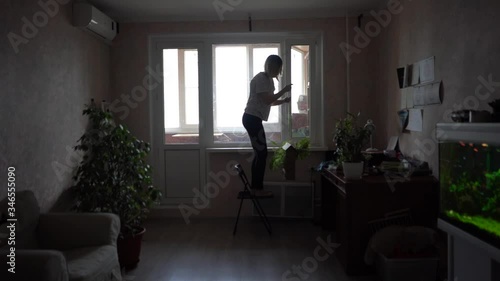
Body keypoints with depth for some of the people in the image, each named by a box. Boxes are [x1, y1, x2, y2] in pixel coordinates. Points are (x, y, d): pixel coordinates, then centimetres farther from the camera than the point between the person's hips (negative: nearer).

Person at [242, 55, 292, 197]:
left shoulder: (268, 80, 17)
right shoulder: (260, 78, -14)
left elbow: (270, 101, 21)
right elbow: (268, 100, -19)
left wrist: (285, 100, 6)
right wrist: (284, 90, -11)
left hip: (254, 119, 10)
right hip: (252, 118, -10)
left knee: (259, 153, 11)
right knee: (262, 153, -8)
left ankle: (255, 187, 16)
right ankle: (258, 188, -2)